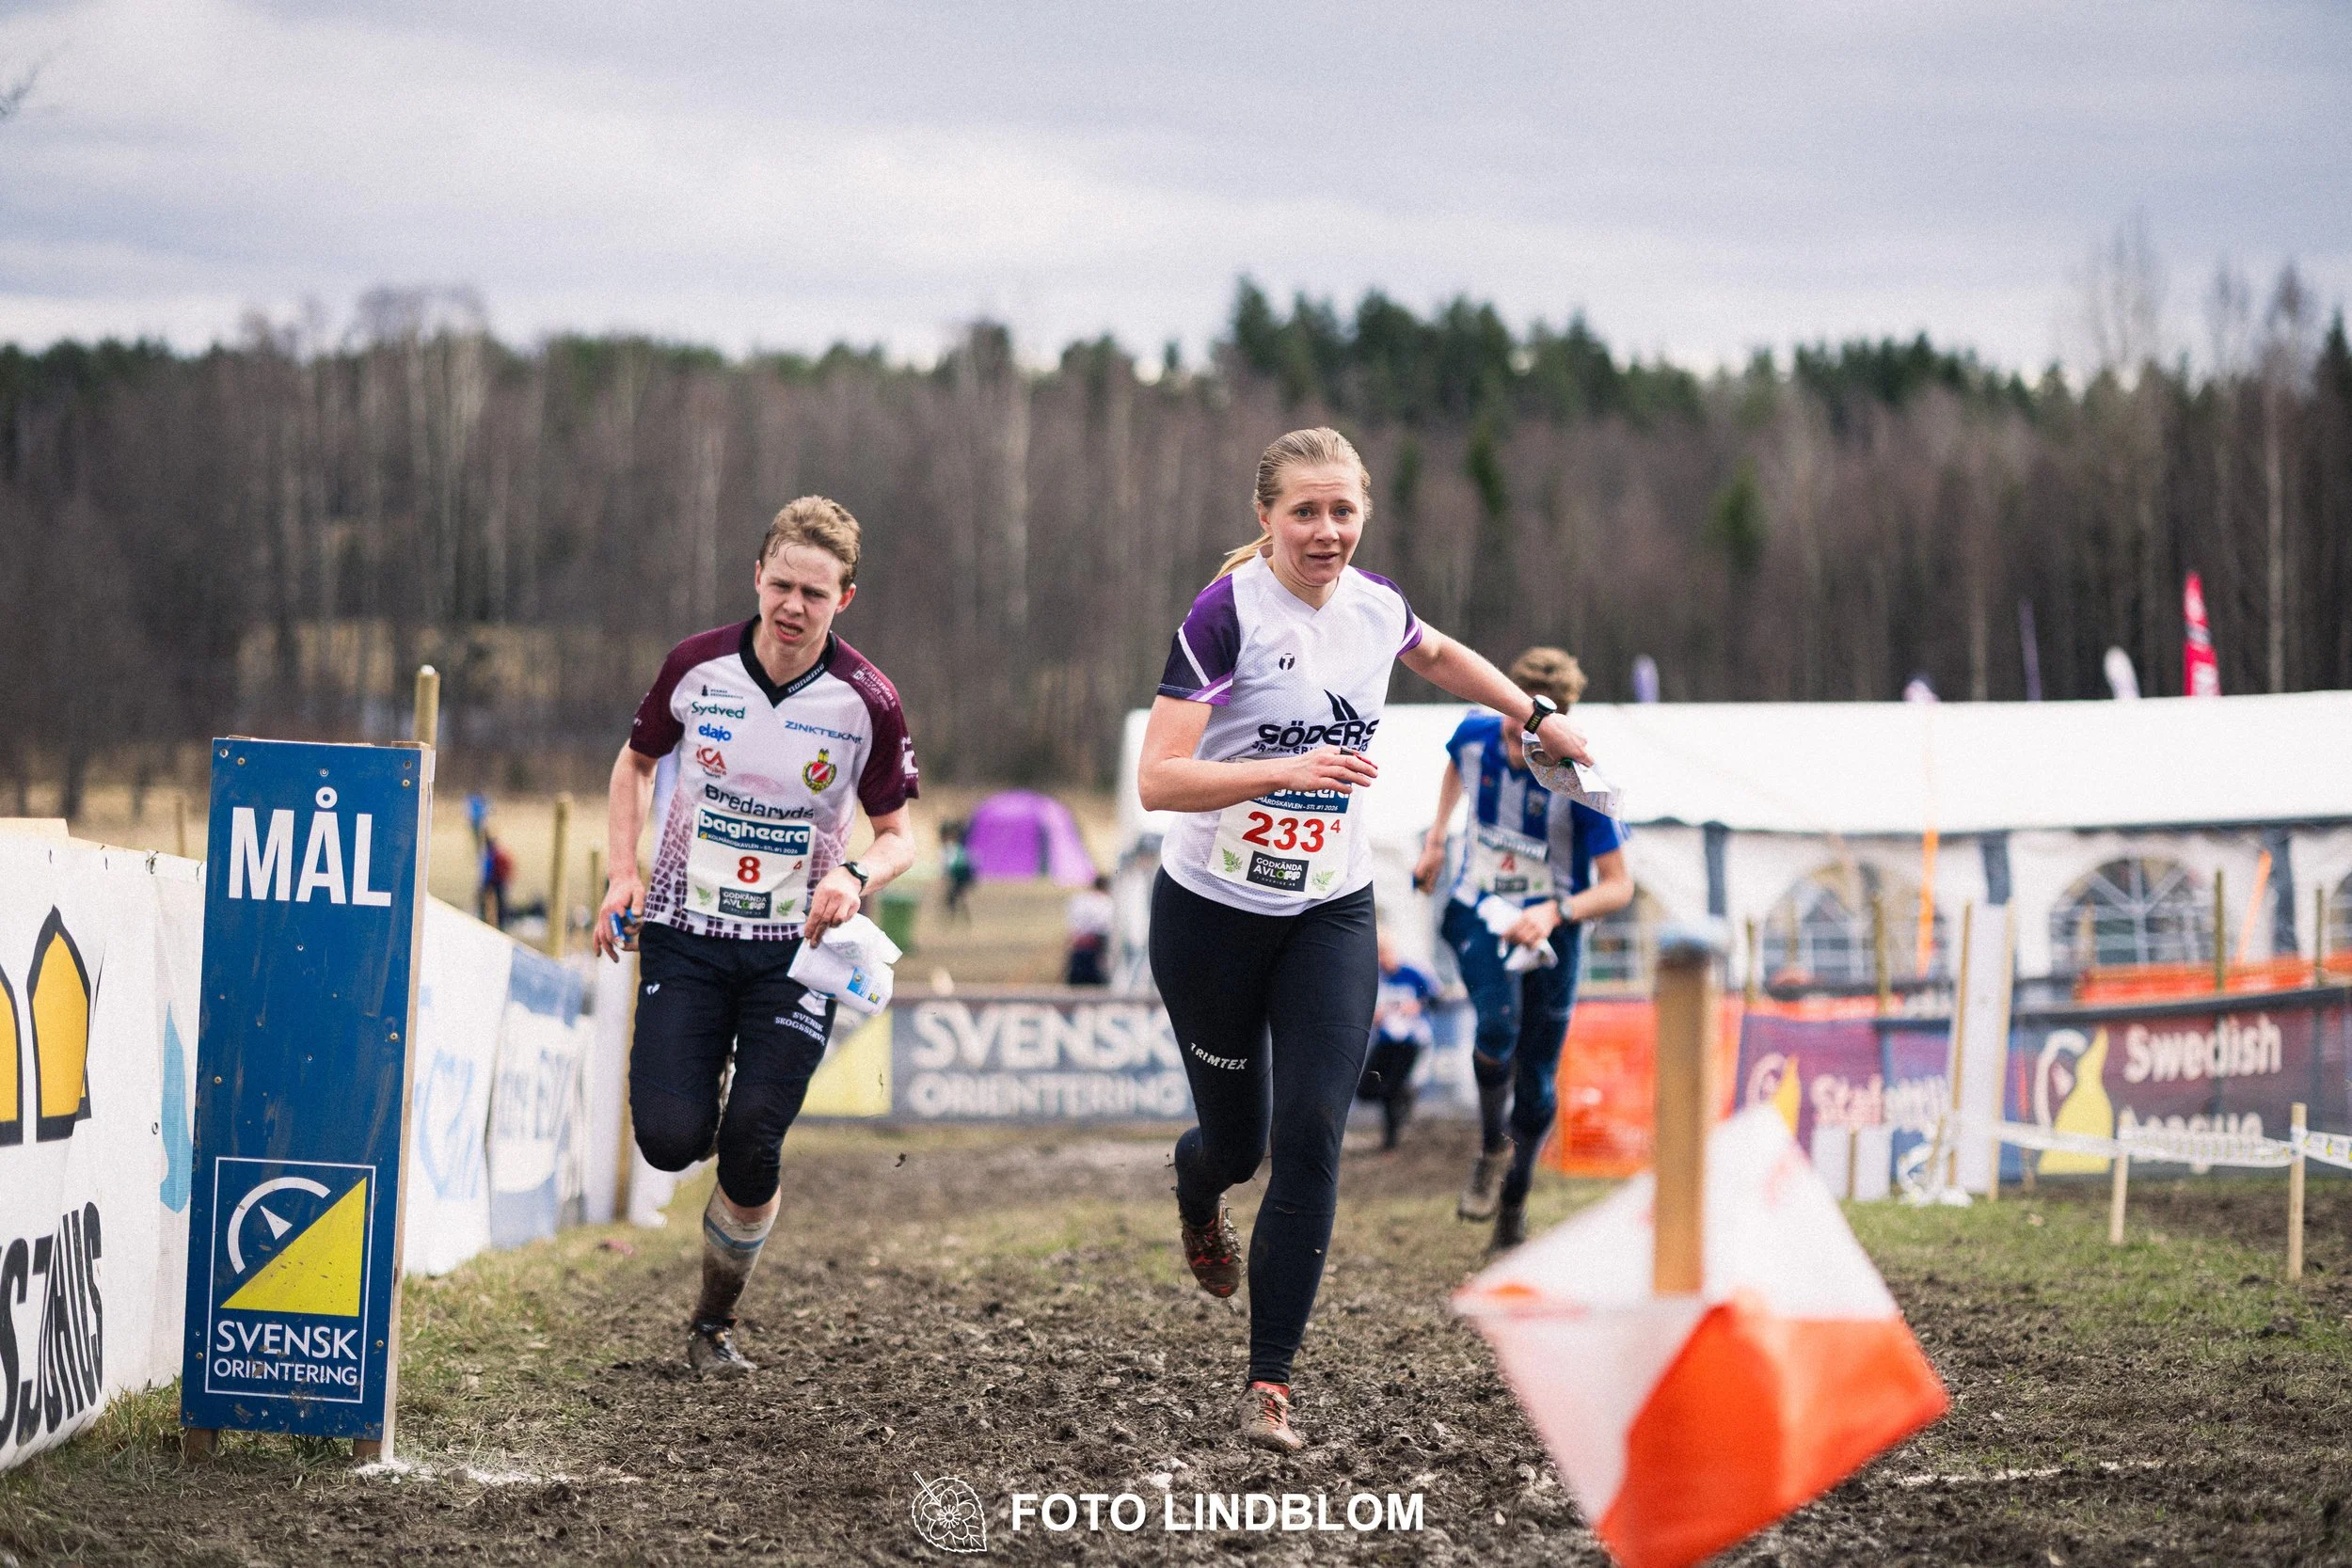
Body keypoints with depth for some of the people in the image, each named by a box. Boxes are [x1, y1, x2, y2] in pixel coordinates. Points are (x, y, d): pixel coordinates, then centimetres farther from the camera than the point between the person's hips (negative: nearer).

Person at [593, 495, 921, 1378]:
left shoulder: (866, 702, -8)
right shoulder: (697, 667, -5)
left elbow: (899, 835, 1)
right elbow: (636, 762, 14)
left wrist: (856, 877, -21)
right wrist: (623, 872, 1)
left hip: (796, 948, -1)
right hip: (686, 936, 1)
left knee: (751, 1154, -8)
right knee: (671, 1140, -15)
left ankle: (715, 1322, 17)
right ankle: (677, 1078, 25)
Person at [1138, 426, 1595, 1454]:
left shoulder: (1374, 604, -1)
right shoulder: (1228, 613, -18)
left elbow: (1438, 655, 26)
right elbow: (1157, 779, -25)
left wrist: (1537, 717, 34)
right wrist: (1287, 769, -36)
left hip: (1330, 915, 3)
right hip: (1212, 912, -3)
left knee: (1310, 1142, -11)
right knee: (1236, 1140, 9)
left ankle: (1269, 1387, -5)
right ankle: (1195, 1189, 50)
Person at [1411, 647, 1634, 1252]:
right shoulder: (1475, 736, -13)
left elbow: (1618, 886, -18)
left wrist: (1555, 913, -33)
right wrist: (1435, 840, 14)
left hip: (1548, 929, -1)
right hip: (1480, 912, 1)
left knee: (1535, 1086, 3)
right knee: (1498, 1024, -29)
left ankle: (1513, 1203, 27)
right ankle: (1490, 1150, -4)